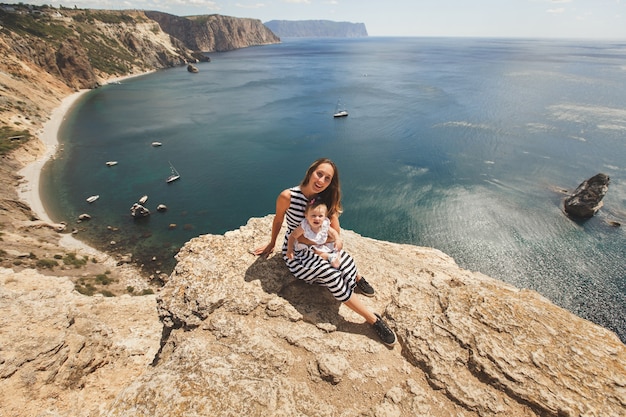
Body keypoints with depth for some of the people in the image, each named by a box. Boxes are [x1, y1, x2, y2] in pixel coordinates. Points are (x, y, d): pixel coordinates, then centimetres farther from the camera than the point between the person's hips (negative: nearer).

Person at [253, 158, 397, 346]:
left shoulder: (327, 199, -6)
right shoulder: (287, 196, -19)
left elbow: (335, 230, -2)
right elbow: (278, 220, -2)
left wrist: (337, 240, -23)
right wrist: (271, 244, 11)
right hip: (296, 252, -4)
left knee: (345, 262, -30)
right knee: (330, 273, -29)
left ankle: (357, 279, 7)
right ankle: (373, 319, -17)